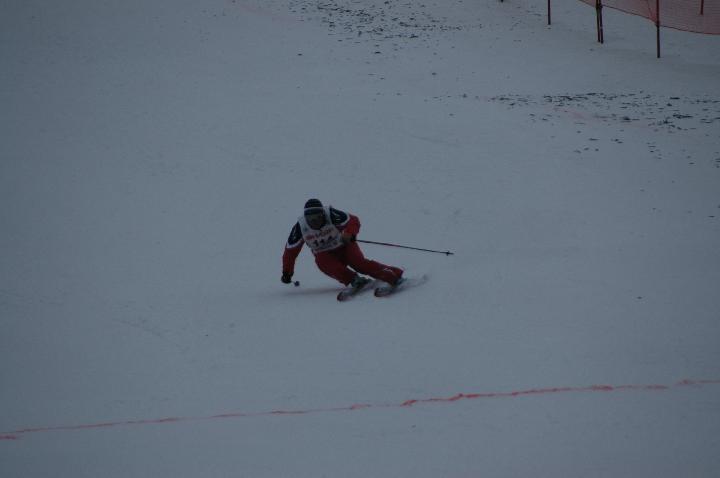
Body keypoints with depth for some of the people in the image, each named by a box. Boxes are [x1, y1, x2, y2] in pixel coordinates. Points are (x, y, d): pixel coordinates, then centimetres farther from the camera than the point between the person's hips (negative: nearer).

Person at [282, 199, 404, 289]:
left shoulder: (331, 215, -23)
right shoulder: (300, 226, -14)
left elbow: (353, 221, -22)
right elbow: (290, 250, -4)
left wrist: (349, 234, -43)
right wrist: (287, 272, -4)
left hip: (344, 246, -2)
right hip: (325, 254, 2)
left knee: (359, 263, -28)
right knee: (322, 261, -32)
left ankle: (395, 276, -28)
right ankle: (354, 280, -40)